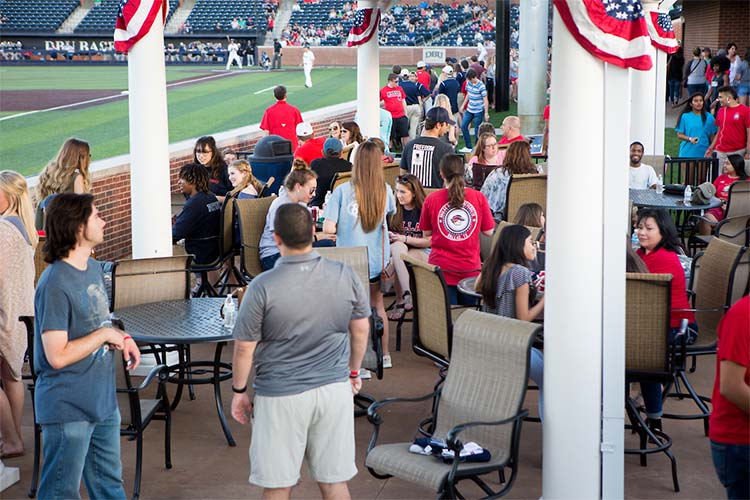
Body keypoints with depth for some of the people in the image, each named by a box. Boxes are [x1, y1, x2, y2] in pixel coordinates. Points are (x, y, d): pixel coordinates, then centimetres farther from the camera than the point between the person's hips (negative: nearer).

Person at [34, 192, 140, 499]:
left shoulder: (93, 267, 6)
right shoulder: (55, 284, -22)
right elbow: (57, 356, -24)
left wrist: (121, 338, 0)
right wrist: (104, 335, -16)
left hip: (103, 400, 8)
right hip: (68, 408, -8)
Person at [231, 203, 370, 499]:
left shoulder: (262, 287, -16)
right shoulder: (345, 276, -5)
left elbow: (244, 348, -9)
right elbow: (361, 330, 7)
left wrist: (238, 392, 6)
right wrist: (354, 370, 23)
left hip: (280, 395, -3)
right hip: (335, 390, 3)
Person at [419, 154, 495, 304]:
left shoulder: (431, 200, -5)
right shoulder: (479, 197, -5)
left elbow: (426, 233, 6)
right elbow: (488, 231, 2)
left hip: (441, 268, 0)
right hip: (471, 268, 1)